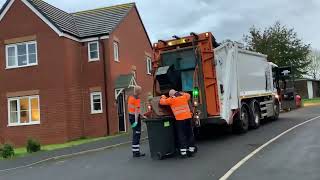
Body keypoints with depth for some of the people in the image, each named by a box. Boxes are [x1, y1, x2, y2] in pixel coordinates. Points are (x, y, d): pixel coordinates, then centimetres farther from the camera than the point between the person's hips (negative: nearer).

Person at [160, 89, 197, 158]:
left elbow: (162, 102, 9)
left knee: (181, 135, 1)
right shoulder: (184, 97, 14)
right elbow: (188, 95, 36)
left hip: (180, 119, -4)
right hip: (188, 117, 4)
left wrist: (163, 97, 28)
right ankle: (191, 150, 18)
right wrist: (180, 93, 39)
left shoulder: (171, 99, 1)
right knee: (190, 134, 12)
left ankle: (183, 152, -2)